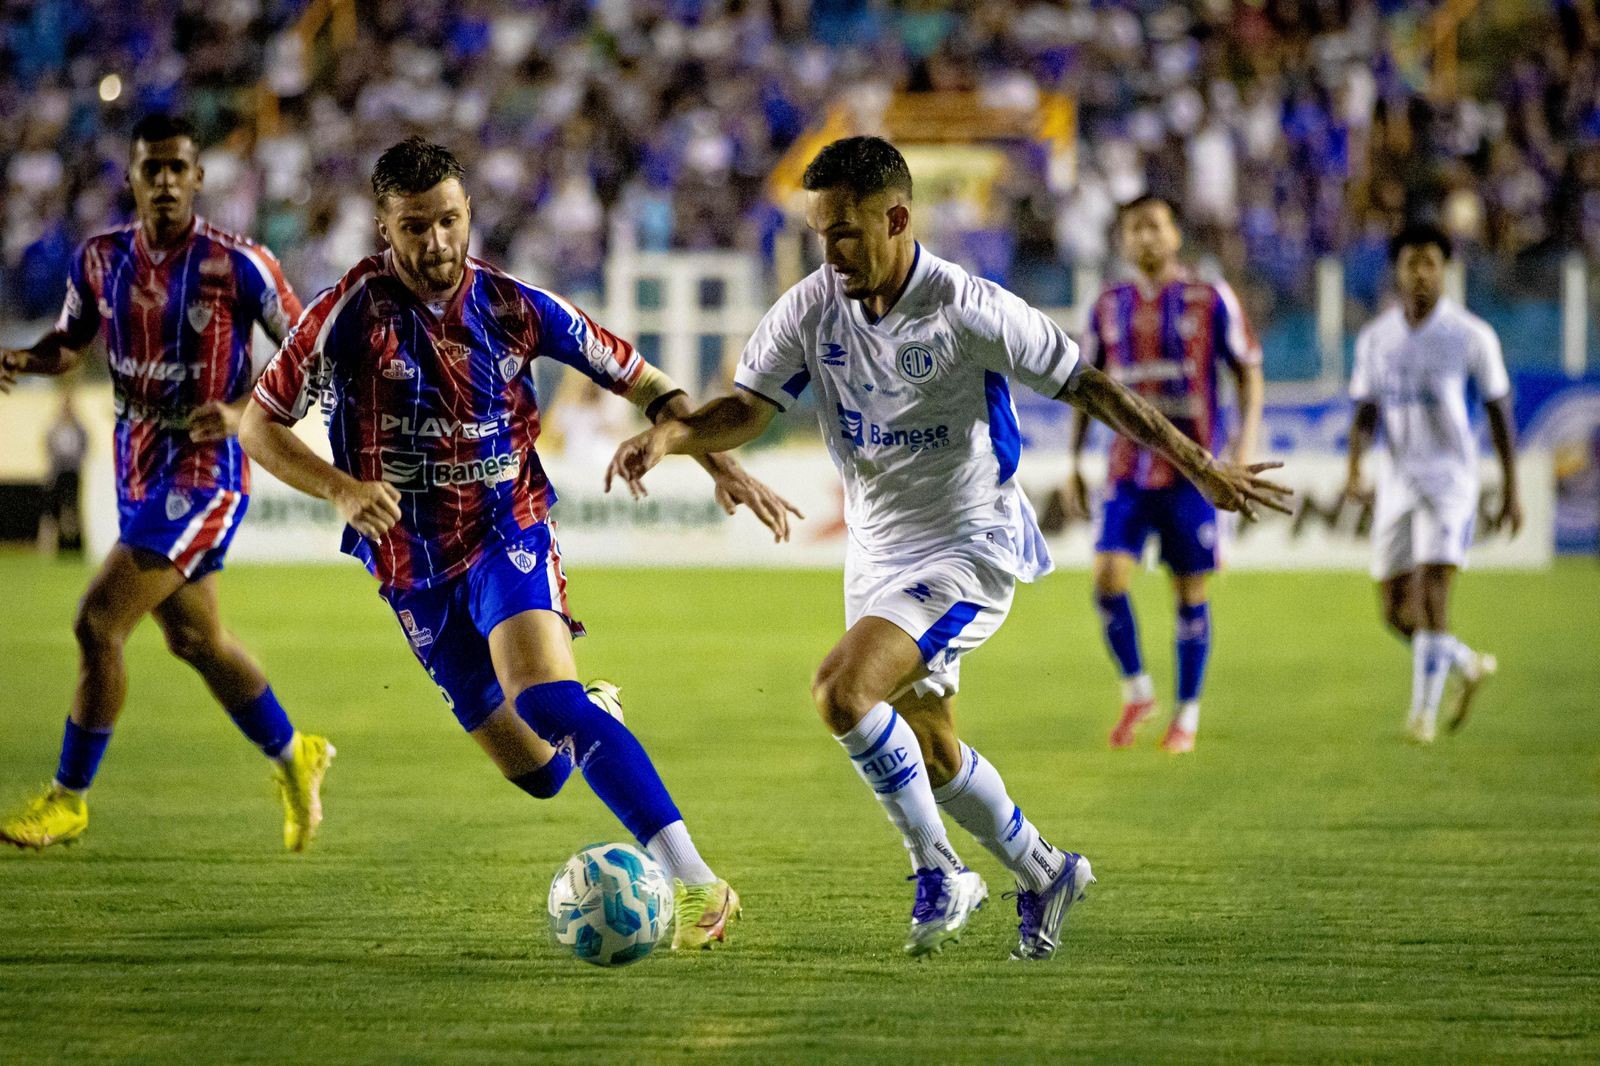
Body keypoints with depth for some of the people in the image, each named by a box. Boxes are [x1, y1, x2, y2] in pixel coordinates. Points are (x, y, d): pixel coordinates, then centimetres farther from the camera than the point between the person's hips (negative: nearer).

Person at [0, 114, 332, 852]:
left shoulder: (237, 264, -14)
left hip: (205, 474, -7)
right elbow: (71, 341, 16)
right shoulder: (101, 260, 2)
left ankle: (68, 798, -2)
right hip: (138, 476, 7)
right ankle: (295, 759, 40)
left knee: (98, 622, -15)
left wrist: (239, 412, -20)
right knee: (193, 639, 19)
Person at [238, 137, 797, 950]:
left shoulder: (514, 308, -6)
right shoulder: (352, 312, -10)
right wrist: (342, 488, -22)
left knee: (544, 698, -30)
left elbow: (638, 381, 4)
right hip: (413, 570, 2)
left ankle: (694, 881, -38)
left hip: (509, 538, -2)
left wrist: (721, 463, -10)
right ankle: (597, 719, 42)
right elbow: (259, 427, -4)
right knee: (539, 773, 3)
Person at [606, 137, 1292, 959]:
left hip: (969, 548, -7)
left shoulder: (967, 310, -20)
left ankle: (937, 873, -9)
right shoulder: (813, 309, -6)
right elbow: (748, 407, -6)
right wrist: (669, 435, -28)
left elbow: (1085, 386, -12)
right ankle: (1044, 875, 40)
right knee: (930, 755, 16)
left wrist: (1200, 468, -12)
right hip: (877, 554, 7)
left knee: (843, 691, -26)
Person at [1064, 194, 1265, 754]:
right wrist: (1074, 464, 12)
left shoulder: (1211, 300, -1)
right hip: (1128, 470, 2)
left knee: (1190, 592, 2)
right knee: (1109, 577, -13)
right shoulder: (1109, 307, 8)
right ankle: (1135, 691, 7)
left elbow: (1248, 372, 2)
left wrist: (1246, 441, -11)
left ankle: (1187, 714, 14)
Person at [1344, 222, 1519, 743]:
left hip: (1451, 480, -4)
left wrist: (1511, 490, 0)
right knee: (1396, 611, 5)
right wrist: (1354, 469, -11)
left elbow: (1499, 411, 1)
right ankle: (1470, 666, 30)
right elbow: (1366, 412, 8)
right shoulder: (1375, 338, 7)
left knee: (1432, 597, -18)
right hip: (1396, 482, 4)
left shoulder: (1472, 335, -4)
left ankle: (1424, 713, -13)